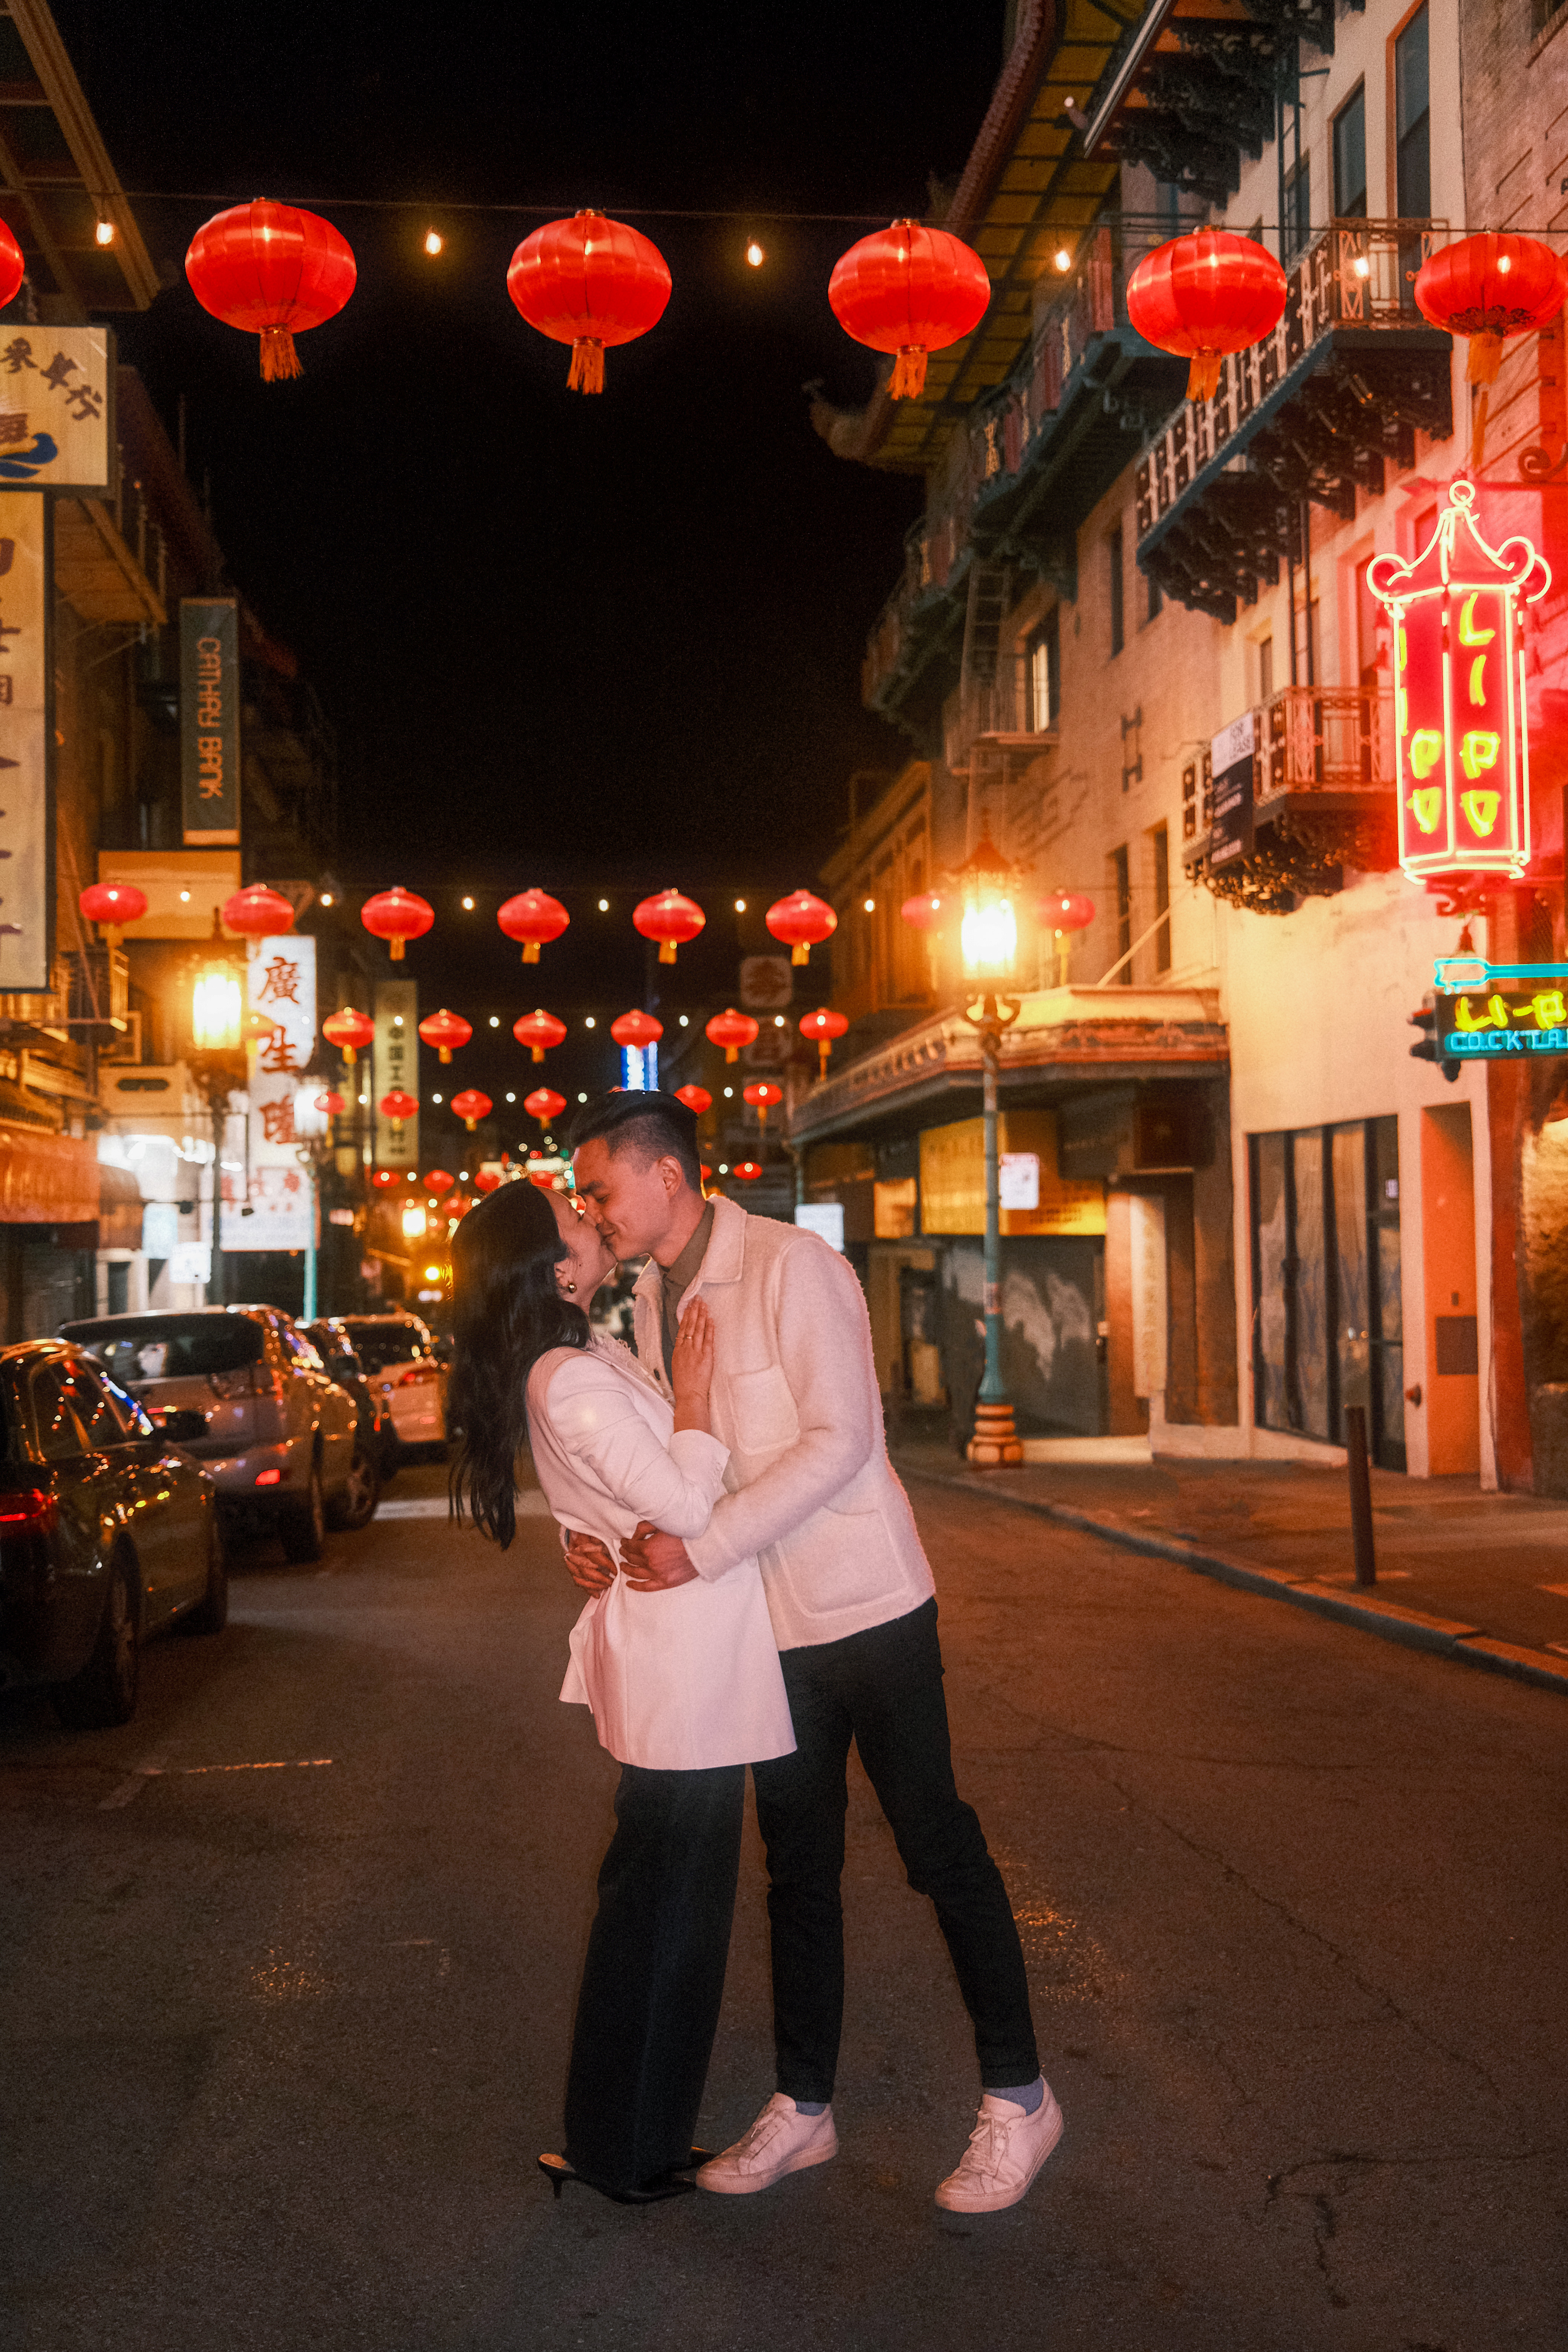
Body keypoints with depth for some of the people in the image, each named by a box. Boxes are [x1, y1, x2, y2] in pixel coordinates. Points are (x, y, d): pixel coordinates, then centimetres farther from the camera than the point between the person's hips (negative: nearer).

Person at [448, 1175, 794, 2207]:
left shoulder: (585, 1354, 8)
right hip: (685, 1661, -10)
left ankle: (623, 2133, 33)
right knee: (666, 1904, 3)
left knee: (654, 1899, 19)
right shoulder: (575, 1385, -22)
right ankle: (628, 2151, 16)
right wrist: (695, 1391, -14)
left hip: (677, 1657, 10)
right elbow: (685, 1505, -23)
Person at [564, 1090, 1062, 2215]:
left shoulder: (794, 1267, -16)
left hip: (865, 1604, -7)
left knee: (940, 1848, 2)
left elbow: (842, 1439, -22)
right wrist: (593, 1530, -3)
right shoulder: (652, 1300, 8)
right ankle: (804, 2106, 27)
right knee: (799, 1867, 14)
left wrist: (703, 1549, -25)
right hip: (768, 1621, 7)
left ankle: (1017, 2100, 15)